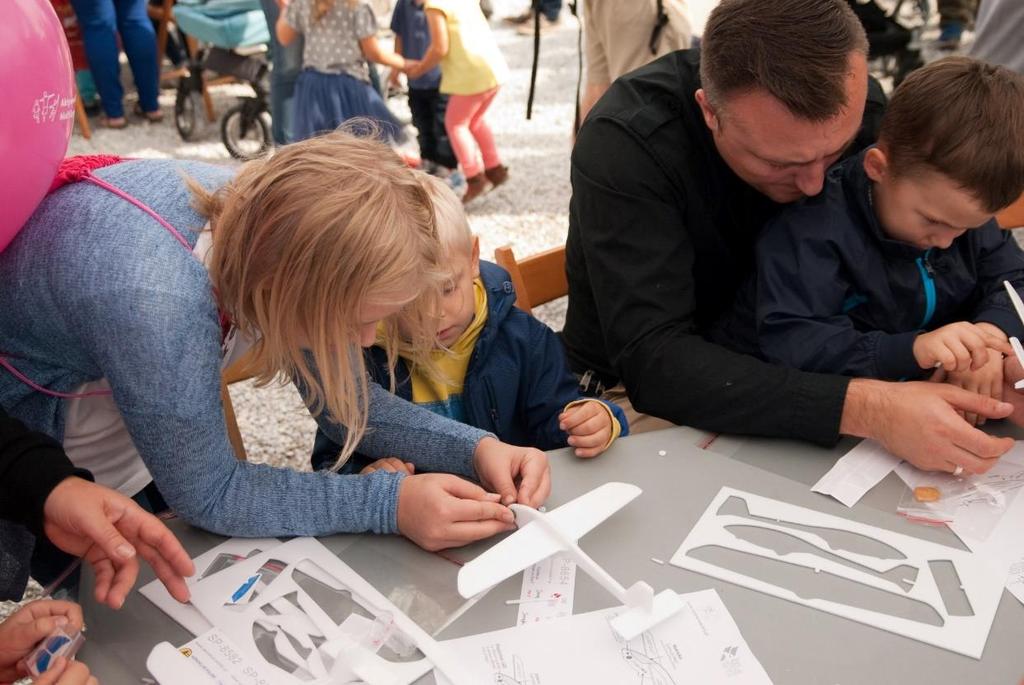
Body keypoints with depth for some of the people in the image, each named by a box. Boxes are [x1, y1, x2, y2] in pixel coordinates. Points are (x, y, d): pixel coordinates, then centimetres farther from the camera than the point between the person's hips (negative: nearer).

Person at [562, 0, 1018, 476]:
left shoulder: (858, 110, -12)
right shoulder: (627, 141, -25)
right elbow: (653, 361, -31)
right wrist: (863, 409, -39)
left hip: (791, 374, 4)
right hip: (644, 396, -3)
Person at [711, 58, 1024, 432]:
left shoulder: (960, 205, 0)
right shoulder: (812, 228, -23)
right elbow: (786, 341, -31)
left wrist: (992, 332, -19)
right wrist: (911, 348, -41)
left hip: (925, 392, 5)